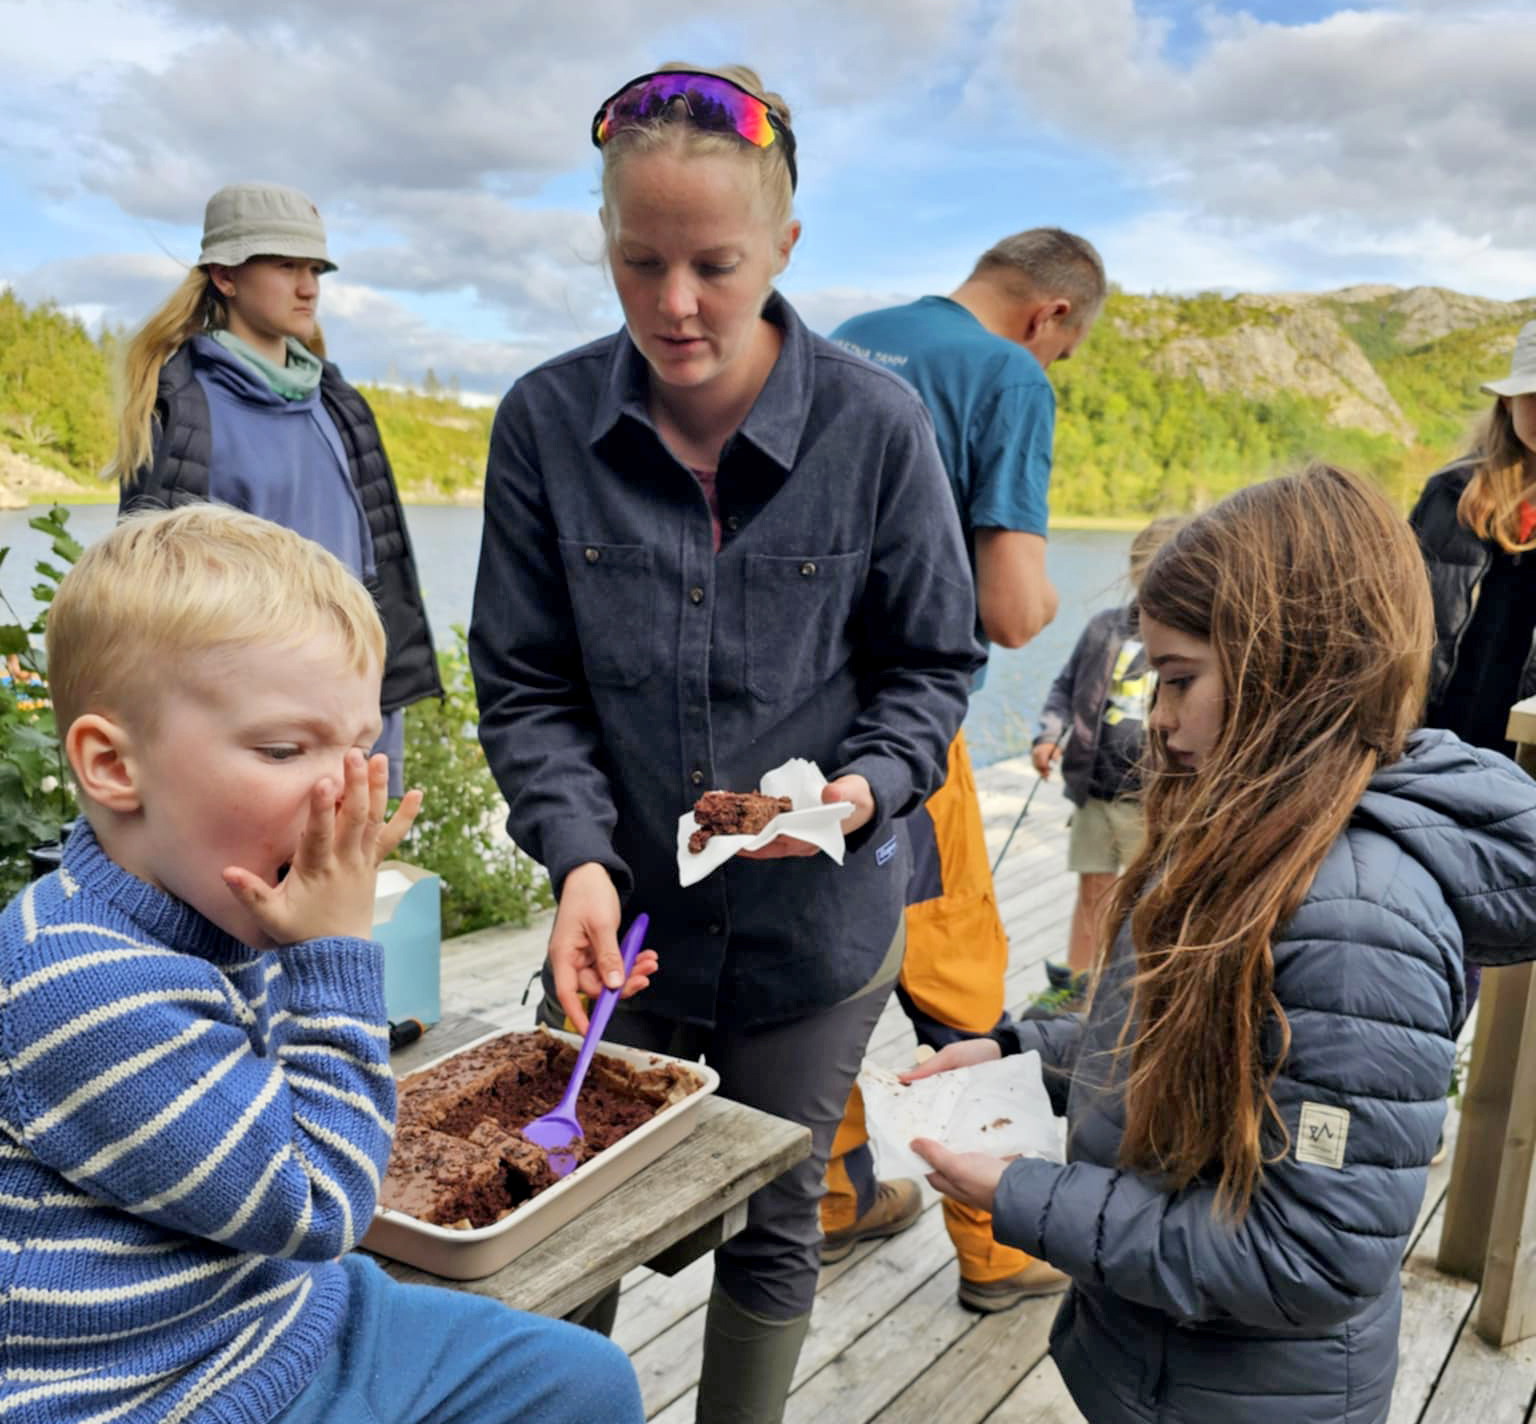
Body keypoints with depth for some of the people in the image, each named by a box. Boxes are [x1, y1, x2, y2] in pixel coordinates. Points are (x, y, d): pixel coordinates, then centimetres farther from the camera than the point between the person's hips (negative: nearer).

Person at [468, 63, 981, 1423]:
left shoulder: (877, 425, -14)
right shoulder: (546, 420, -10)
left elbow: (932, 662, -3)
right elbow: (525, 683, -6)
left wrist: (866, 788, -21)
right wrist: (579, 858, -20)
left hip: (813, 915, -1)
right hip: (623, 905, 1)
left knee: (772, 1221, 19)